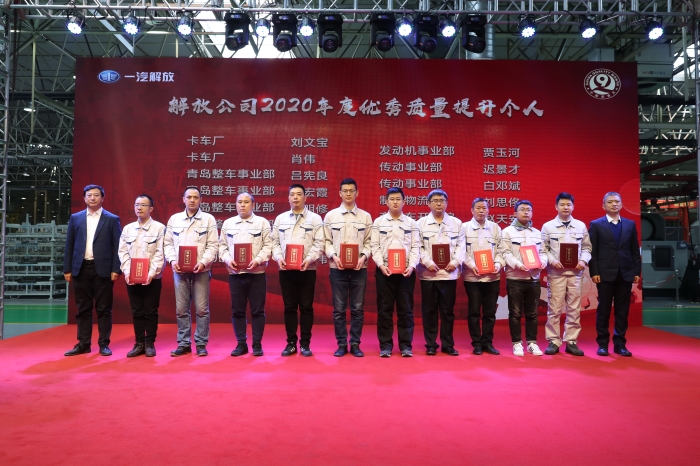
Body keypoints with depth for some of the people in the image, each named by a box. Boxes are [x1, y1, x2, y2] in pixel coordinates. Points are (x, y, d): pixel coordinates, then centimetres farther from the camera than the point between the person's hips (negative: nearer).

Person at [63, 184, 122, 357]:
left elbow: (117, 246, -1)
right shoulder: (75, 218, 10)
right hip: (81, 268, 3)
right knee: (83, 308, 8)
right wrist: (67, 269, 4)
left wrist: (116, 269, -8)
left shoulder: (112, 219, 2)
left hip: (102, 269, -3)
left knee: (103, 309, 3)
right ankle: (83, 344, 16)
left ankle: (104, 344, 10)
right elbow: (69, 245, 10)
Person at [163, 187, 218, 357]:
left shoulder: (209, 219, 3)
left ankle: (201, 344, 10)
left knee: (202, 309, 0)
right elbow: (168, 243, 11)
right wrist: (172, 260, -6)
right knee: (181, 309, 6)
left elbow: (213, 245, -2)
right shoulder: (174, 219, 11)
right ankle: (184, 344, 16)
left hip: (201, 270, -2)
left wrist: (203, 262, -15)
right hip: (180, 270, 3)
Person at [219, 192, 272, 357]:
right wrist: (228, 259, -9)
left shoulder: (262, 222, 4)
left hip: (257, 273, -2)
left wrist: (258, 260, -16)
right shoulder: (228, 223, 11)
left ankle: (257, 344, 12)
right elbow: (222, 245, 9)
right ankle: (241, 343, 17)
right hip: (235, 273, 2)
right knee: (237, 310, 7)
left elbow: (268, 245, -2)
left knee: (257, 310, 3)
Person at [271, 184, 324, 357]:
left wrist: (309, 259, -18)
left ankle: (305, 344, 13)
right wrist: (279, 258, -8)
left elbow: (319, 243, -4)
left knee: (306, 307, 3)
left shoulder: (315, 218, 3)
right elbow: (275, 242, 9)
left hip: (307, 269, -2)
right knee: (289, 307, 7)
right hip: (286, 269, 2)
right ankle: (291, 343, 16)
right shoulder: (280, 218, 11)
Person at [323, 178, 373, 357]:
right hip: (338, 268, 0)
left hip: (359, 268, 1)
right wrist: (333, 256, -11)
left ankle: (355, 344, 14)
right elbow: (327, 241, 5)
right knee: (339, 309, 4)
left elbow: (369, 242, 6)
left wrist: (364, 256, -10)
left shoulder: (366, 216, 8)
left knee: (357, 308, 5)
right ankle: (341, 344, 14)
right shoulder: (331, 215, 7)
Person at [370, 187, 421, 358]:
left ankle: (406, 345, 12)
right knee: (384, 308, 3)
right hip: (384, 270, 0)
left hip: (406, 271, 1)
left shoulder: (411, 223, 9)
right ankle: (385, 345, 11)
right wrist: (381, 265, -11)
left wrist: (411, 266, -10)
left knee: (405, 309, 4)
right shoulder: (378, 222, 7)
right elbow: (374, 246, 2)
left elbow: (416, 247, 4)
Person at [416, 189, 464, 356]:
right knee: (429, 310, 5)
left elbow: (461, 245, 5)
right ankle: (431, 345, 14)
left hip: (449, 273, 1)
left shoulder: (456, 223, 10)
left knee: (448, 310, 7)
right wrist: (427, 262, -15)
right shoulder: (421, 223, 5)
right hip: (428, 273, -1)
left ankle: (448, 344, 17)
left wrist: (456, 261, -10)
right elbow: (418, 246, -2)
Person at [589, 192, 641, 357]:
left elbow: (635, 250, 10)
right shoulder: (596, 225, 2)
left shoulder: (630, 224, 11)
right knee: (603, 310, 3)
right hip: (605, 274, -3)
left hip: (626, 273, 3)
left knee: (623, 311, 6)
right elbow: (592, 251, -3)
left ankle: (620, 343, 15)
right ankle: (602, 343, 11)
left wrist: (637, 271, 4)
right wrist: (594, 272, -10)